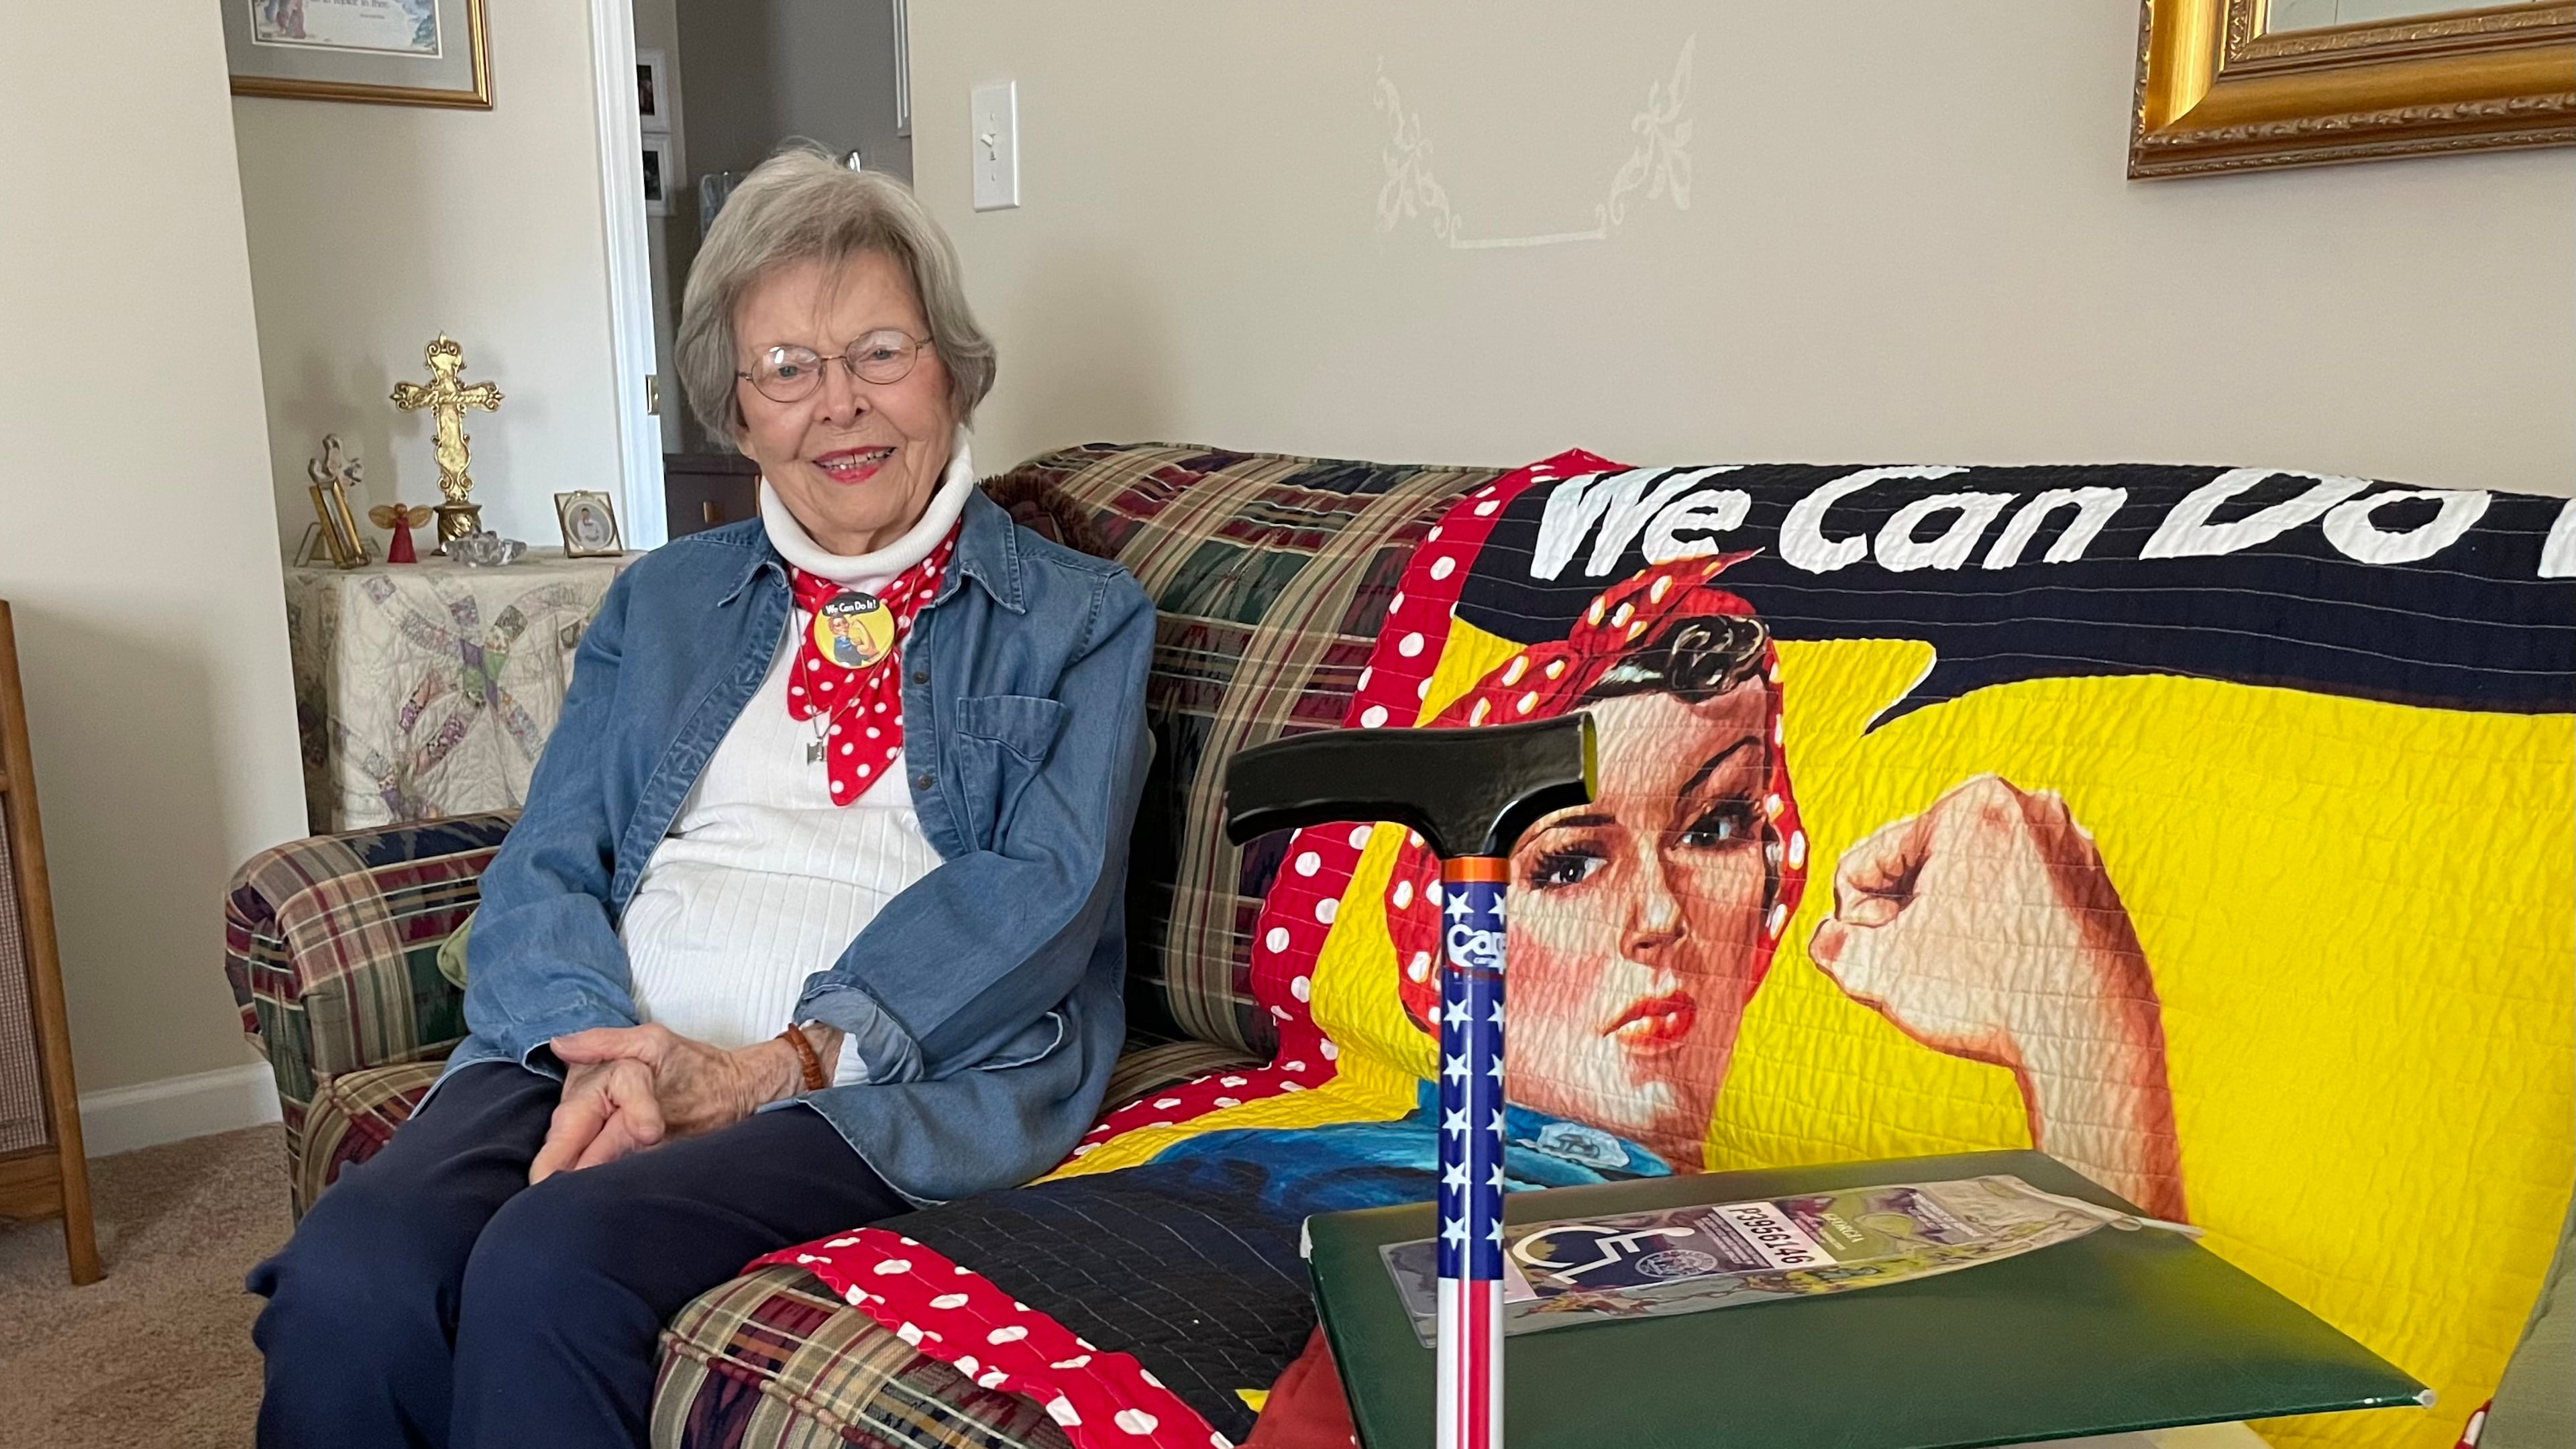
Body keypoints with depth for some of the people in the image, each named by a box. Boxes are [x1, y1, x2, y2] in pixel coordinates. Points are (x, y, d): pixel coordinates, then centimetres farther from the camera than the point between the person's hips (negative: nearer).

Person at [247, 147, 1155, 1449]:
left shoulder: (1078, 619, 9)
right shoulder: (659, 602, 20)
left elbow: (1046, 890, -5)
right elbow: (544, 867, 11)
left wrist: (775, 1067, -16)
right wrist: (600, 1049, -11)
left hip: (895, 1083, -3)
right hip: (611, 1045, 4)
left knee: (555, 1259, -30)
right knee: (345, 1271, -25)